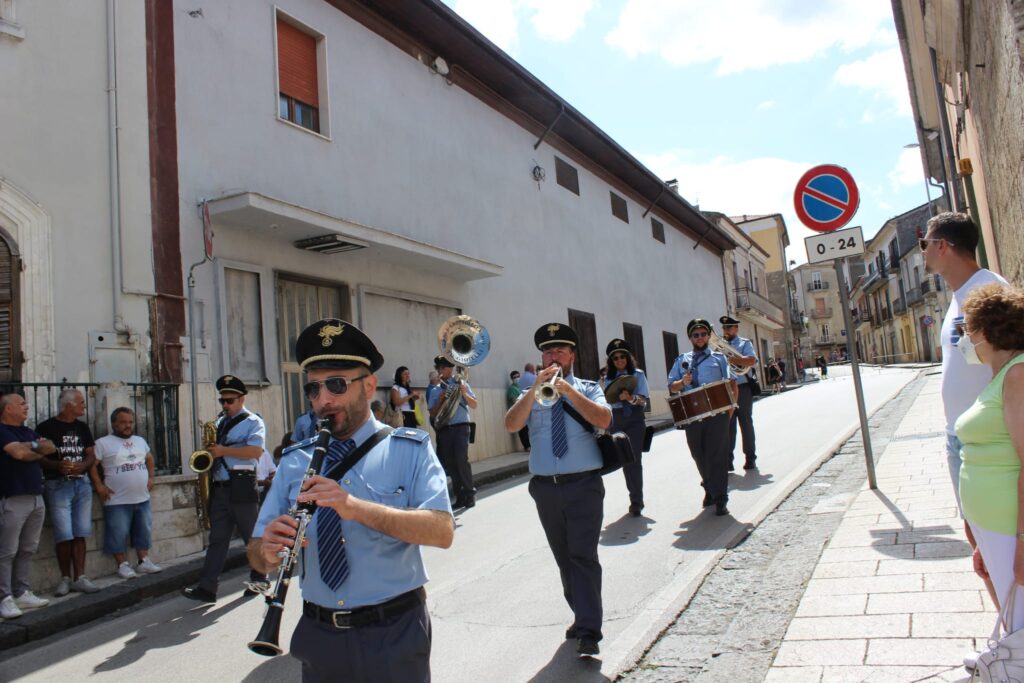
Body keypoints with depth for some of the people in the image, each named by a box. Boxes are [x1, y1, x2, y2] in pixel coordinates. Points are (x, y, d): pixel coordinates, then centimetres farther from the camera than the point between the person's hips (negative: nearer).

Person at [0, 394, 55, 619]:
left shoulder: (28, 432, 19)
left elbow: (51, 448, 9)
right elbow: (19, 453, -18)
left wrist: (31, 446, -7)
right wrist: (38, 448, 1)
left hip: (36, 497, 8)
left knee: (28, 550, 9)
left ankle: (22, 593, 15)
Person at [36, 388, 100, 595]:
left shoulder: (82, 427, 13)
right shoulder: (46, 428, -3)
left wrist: (81, 466, -7)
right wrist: (57, 465, -22)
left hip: (81, 483, 5)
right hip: (57, 485, -5)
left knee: (80, 534, 4)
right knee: (64, 535, -6)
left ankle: (79, 578, 8)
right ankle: (65, 578, 9)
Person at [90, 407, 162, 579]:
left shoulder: (140, 440, 13)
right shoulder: (103, 442, -6)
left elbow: (149, 459, 25)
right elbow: (92, 465, -10)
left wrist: (151, 478, 14)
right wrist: (99, 486, -15)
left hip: (142, 498, 6)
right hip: (117, 501, -6)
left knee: (144, 531, 11)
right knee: (118, 533, 0)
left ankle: (144, 561, 20)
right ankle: (123, 565, 11)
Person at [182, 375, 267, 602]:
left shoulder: (253, 422, -2)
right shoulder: (220, 423, 19)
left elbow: (256, 451, -16)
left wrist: (223, 451, -19)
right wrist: (209, 452, 5)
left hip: (241, 487, -6)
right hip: (219, 488, 6)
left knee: (252, 535, 4)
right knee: (217, 538, 4)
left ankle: (259, 579, 18)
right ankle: (207, 587, 3)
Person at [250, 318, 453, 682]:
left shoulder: (410, 449, -6)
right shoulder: (295, 461, 4)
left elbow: (442, 532, -19)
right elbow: (256, 550, 3)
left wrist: (357, 508, -31)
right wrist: (269, 549, -21)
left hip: (394, 635, -3)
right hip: (319, 636, 3)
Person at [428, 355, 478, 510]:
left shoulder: (461, 384, 7)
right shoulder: (436, 391, 14)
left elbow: (474, 406, 3)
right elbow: (432, 414, 10)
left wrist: (464, 393, -13)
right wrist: (440, 401, -5)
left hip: (460, 427, -4)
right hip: (444, 429, 4)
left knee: (461, 460, -16)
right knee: (449, 463, 1)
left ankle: (470, 494, -3)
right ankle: (460, 497, 10)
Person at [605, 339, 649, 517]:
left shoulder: (638, 374, 1)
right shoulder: (610, 378, 10)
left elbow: (643, 400, -8)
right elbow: (607, 400, 8)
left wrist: (630, 398, -27)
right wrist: (609, 397, -14)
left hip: (634, 420, -3)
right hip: (616, 420, 4)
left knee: (634, 460, -9)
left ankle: (636, 501, -2)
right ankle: (635, 498, 22)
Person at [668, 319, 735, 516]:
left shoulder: (718, 358, 10)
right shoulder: (682, 360, 15)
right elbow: (671, 387, 11)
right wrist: (682, 382, -10)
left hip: (716, 413, -3)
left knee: (717, 454, -4)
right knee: (698, 454, 10)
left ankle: (720, 498, 2)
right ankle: (710, 489, 30)